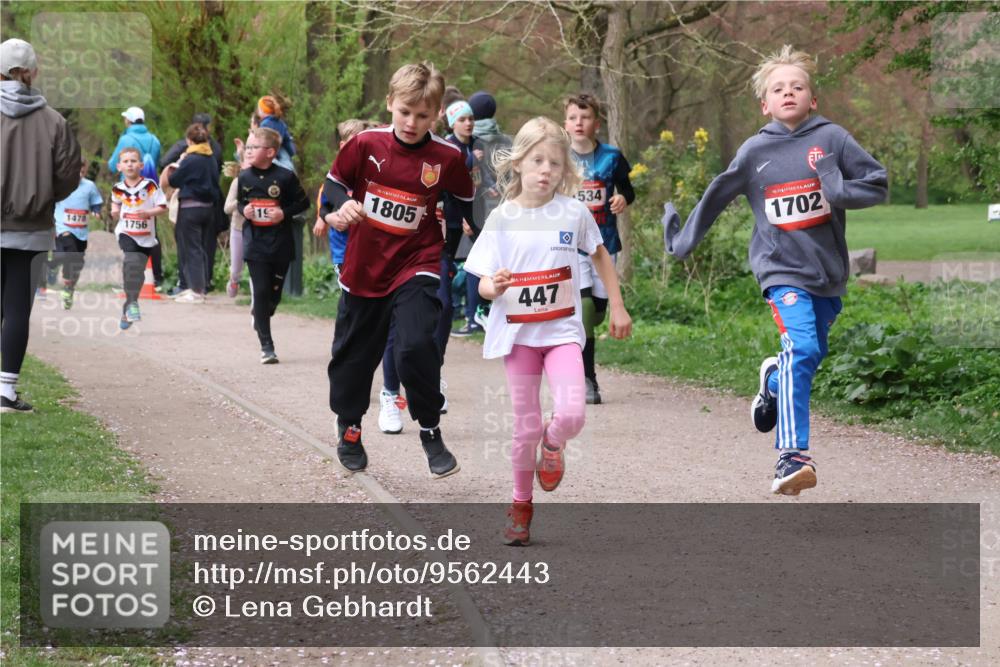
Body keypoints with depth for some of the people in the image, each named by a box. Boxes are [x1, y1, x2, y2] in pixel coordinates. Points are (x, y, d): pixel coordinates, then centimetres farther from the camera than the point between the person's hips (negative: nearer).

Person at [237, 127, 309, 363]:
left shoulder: (285, 177, -9)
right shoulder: (245, 177, 2)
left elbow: (303, 202, -1)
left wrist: (284, 213, -15)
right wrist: (244, 210, -5)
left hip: (280, 245, -1)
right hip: (256, 244, 1)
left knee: (274, 292, 8)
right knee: (260, 292, -5)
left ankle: (260, 317, 41)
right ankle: (266, 345, -2)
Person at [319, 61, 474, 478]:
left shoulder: (446, 158, -7)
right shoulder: (365, 145, -7)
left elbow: (467, 205, 8)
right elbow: (333, 183, 6)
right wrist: (338, 210, -14)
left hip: (416, 267, -2)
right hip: (363, 268, 2)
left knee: (416, 346, -22)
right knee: (353, 353, 14)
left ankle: (431, 432, -4)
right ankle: (348, 428, 38)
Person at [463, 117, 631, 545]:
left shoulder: (574, 213, -3)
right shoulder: (501, 219, -4)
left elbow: (600, 255, 14)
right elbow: (484, 283, -2)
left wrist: (617, 307, 13)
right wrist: (494, 287, -25)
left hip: (562, 329, 0)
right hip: (517, 332, 0)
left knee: (572, 413, -21)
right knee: (525, 426, 4)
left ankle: (553, 445, 15)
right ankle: (521, 505, 25)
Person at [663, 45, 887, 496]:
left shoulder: (832, 138, -2)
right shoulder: (755, 150, 0)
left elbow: (878, 185, -1)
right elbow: (717, 197, 13)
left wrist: (840, 190, -19)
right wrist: (684, 238, 19)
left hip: (829, 271, 3)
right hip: (782, 268, -3)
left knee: (812, 355, 15)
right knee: (801, 347, -23)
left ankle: (774, 381, 52)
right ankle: (792, 456, -29)